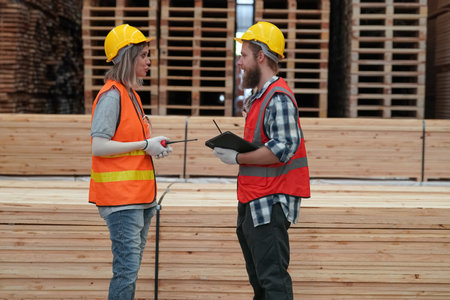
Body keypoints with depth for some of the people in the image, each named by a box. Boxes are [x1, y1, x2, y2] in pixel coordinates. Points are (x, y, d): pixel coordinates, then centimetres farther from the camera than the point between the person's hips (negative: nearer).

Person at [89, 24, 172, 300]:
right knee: (127, 269, -9)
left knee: (131, 267, 12)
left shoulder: (131, 94, 17)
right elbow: (99, 147, -19)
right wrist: (145, 145, -14)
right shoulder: (112, 95, -12)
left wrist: (153, 146, 6)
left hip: (140, 196, 9)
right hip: (121, 196, -9)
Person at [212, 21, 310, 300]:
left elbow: (281, 149, -24)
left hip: (270, 203, -11)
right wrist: (231, 147, 8)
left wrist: (238, 158, -16)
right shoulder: (260, 96, 17)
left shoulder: (278, 98, -16)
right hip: (253, 203, 11)